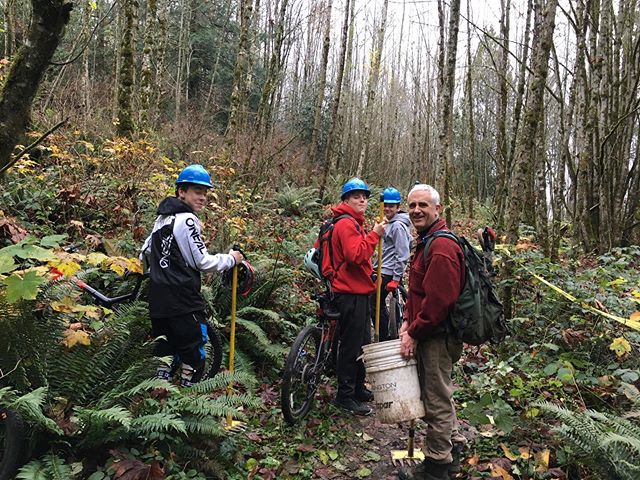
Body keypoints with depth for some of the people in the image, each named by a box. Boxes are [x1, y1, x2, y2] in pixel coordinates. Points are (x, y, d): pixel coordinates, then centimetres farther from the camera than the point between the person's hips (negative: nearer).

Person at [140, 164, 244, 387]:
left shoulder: (163, 218, 14)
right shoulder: (186, 220, -14)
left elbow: (144, 253, 22)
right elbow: (202, 262, -14)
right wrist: (231, 259, 0)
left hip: (158, 300, 9)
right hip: (183, 302, -9)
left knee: (166, 350, 19)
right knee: (193, 353, 2)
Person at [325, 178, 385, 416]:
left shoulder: (355, 224, 19)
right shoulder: (346, 224, -14)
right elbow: (356, 255, -26)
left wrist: (370, 275, 21)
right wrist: (374, 234, -20)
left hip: (358, 291, 11)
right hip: (350, 293, -11)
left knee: (362, 343, 19)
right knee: (350, 346, -2)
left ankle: (358, 389, 32)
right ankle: (345, 396, 10)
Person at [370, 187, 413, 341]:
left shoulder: (398, 225, -15)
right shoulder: (389, 223, 15)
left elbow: (402, 255, -20)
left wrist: (396, 279, -21)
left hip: (388, 273, -10)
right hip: (382, 270, 10)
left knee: (375, 305, -4)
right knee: (379, 305, 16)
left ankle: (384, 339, 8)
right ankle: (387, 338, 27)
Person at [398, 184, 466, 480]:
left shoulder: (441, 247, -21)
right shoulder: (426, 242, 13)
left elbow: (438, 300, -26)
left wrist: (414, 334, -18)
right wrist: (408, 321, 8)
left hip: (437, 335, -10)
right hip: (428, 333, 10)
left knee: (437, 400, 3)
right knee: (440, 392, 24)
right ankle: (453, 444, 43)